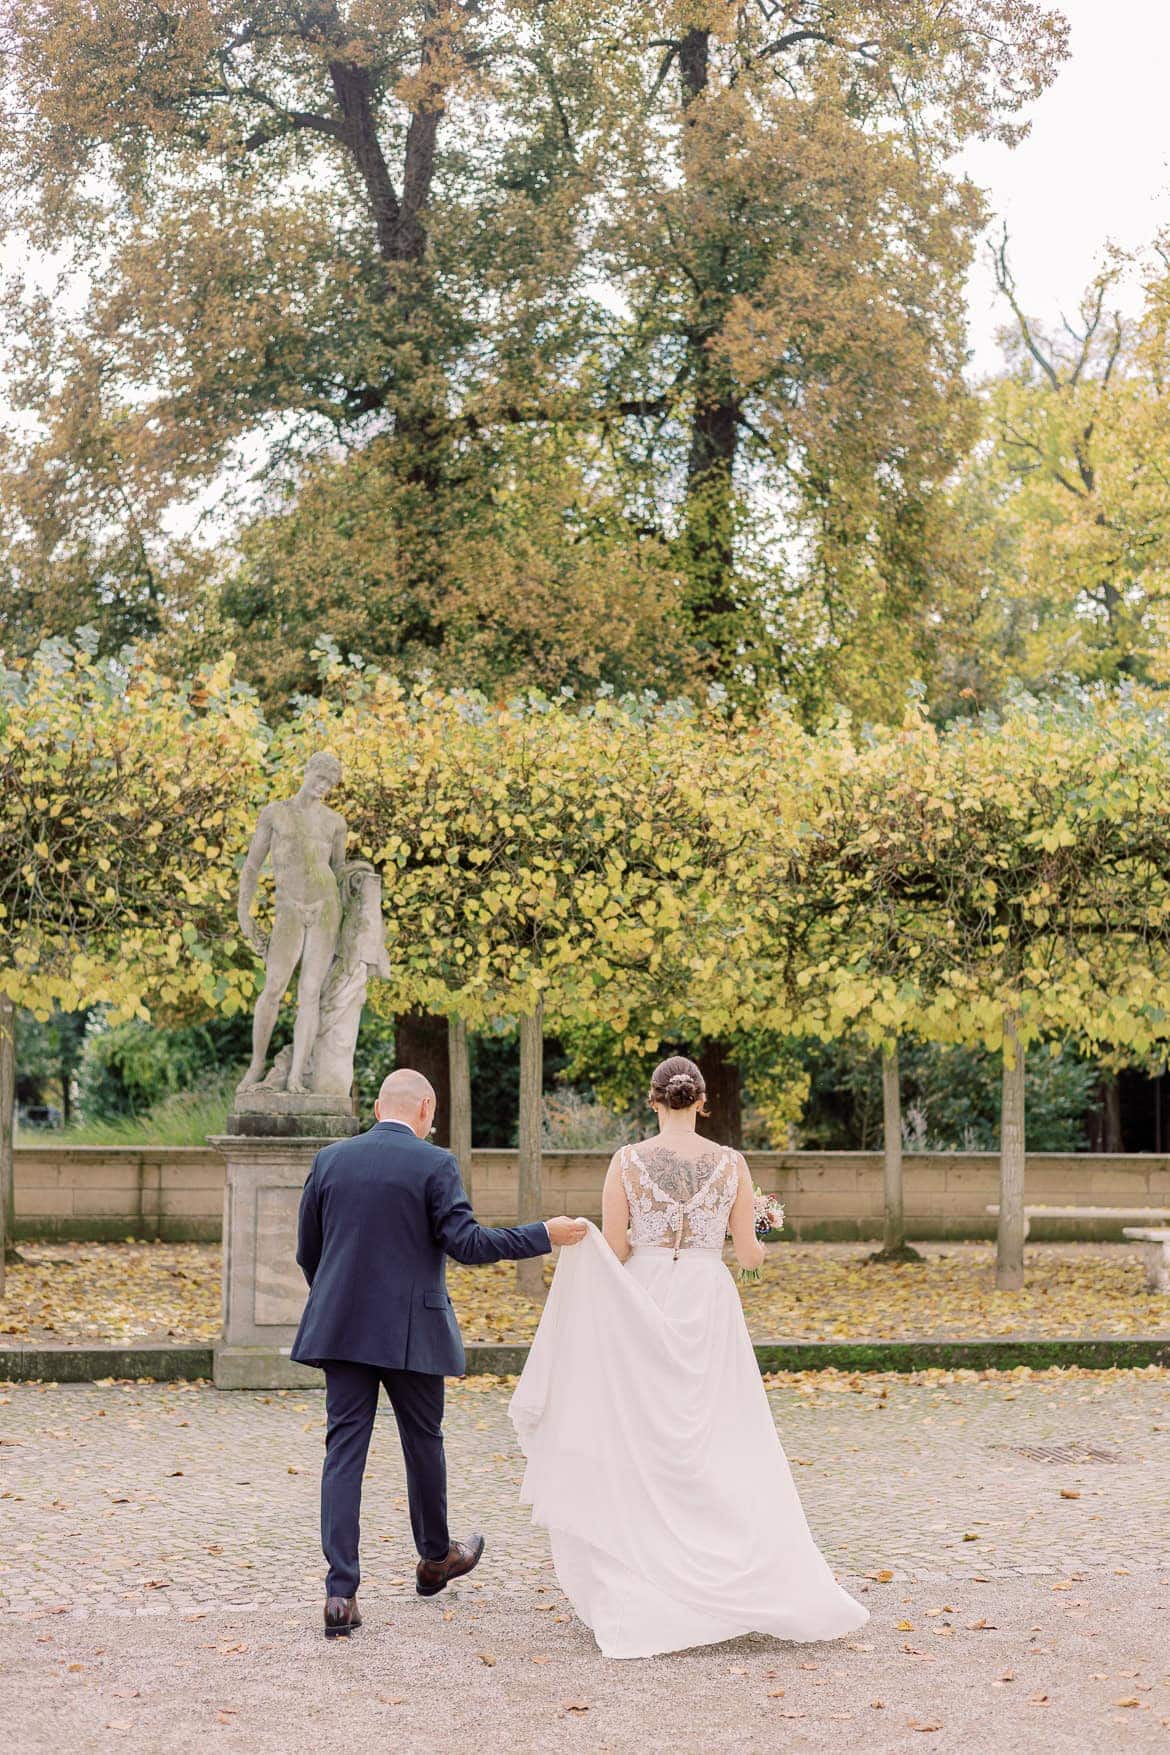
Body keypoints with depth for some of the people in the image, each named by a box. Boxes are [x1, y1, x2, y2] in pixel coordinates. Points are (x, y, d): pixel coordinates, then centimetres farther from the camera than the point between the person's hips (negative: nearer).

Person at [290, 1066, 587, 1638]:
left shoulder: (330, 1159, 5)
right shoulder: (434, 1165, -8)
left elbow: (307, 1249, 11)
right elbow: (465, 1243, -13)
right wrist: (545, 1235, -5)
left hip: (341, 1327, 3)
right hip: (410, 1332, -3)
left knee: (345, 1448, 2)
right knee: (422, 1441, 16)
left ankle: (341, 1592, -6)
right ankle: (435, 1558, 37)